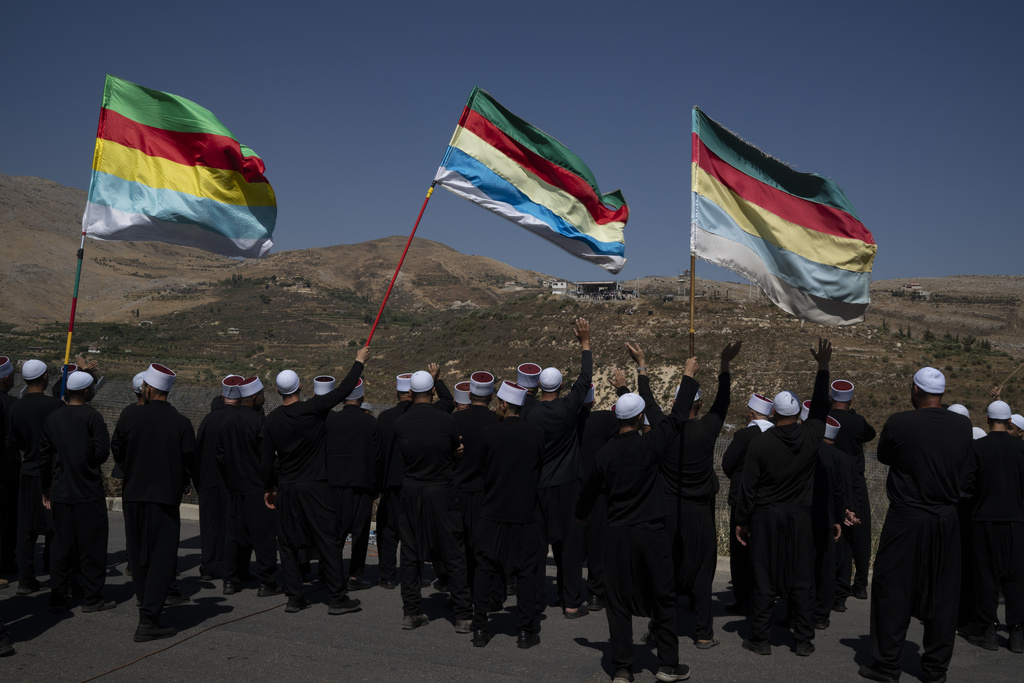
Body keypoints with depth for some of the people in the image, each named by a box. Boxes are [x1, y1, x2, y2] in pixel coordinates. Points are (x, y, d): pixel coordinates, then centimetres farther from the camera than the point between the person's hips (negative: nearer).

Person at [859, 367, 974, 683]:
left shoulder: (899, 423, -13)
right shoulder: (962, 425, -2)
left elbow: (884, 456, 6)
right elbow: (967, 478, 3)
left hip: (906, 518, -3)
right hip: (947, 519, 4)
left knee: (893, 590, 6)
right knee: (942, 593, 12)